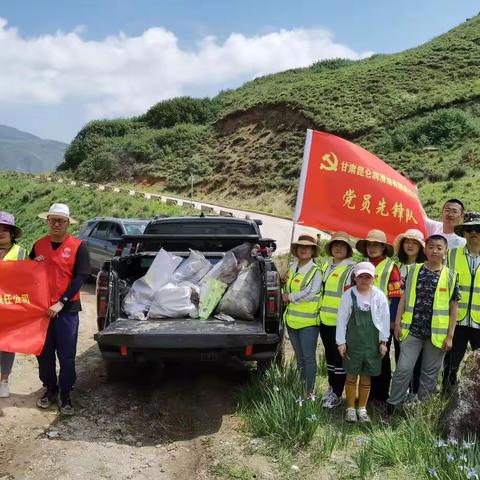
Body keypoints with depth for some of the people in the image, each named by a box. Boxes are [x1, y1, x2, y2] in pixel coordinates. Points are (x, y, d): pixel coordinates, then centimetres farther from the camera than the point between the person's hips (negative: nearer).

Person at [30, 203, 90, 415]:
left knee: (66, 355, 3)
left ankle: (65, 394, 17)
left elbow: (80, 277, -10)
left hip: (66, 309, -3)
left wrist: (61, 303, -16)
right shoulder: (38, 245, 6)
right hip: (41, 307, 4)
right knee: (44, 353, 12)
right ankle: (50, 389, 29)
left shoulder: (78, 246, -6)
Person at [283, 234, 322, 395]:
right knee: (299, 357, 16)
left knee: (309, 358, -2)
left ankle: (310, 392, 6)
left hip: (308, 321, -7)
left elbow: (310, 293, -19)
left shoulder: (315, 270, -8)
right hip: (292, 319, 7)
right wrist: (286, 296, 3)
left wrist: (290, 297, -11)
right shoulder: (291, 268, 10)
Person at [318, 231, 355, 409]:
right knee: (329, 355, 17)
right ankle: (331, 387, 31)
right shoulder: (326, 266, 13)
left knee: (339, 357, 1)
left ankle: (337, 394, 11)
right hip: (325, 320, 7)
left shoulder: (351, 269, -10)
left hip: (340, 321, -7)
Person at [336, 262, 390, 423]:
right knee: (351, 376, 7)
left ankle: (362, 408, 25)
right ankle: (350, 408, 21)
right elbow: (341, 319, -2)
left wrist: (383, 341, 2)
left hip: (372, 343, 1)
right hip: (353, 342, -1)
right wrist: (341, 342, -3)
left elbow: (385, 319, 3)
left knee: (366, 376, 12)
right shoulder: (349, 295, -5)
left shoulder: (379, 296, -3)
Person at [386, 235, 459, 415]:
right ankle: (392, 404, 11)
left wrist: (450, 336, -3)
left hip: (437, 333, 0)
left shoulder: (450, 276, -1)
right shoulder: (414, 271, 3)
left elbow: (453, 308, 1)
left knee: (430, 373, 10)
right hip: (412, 330, 0)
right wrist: (398, 323, 0)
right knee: (403, 369, -3)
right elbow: (404, 298, 6)